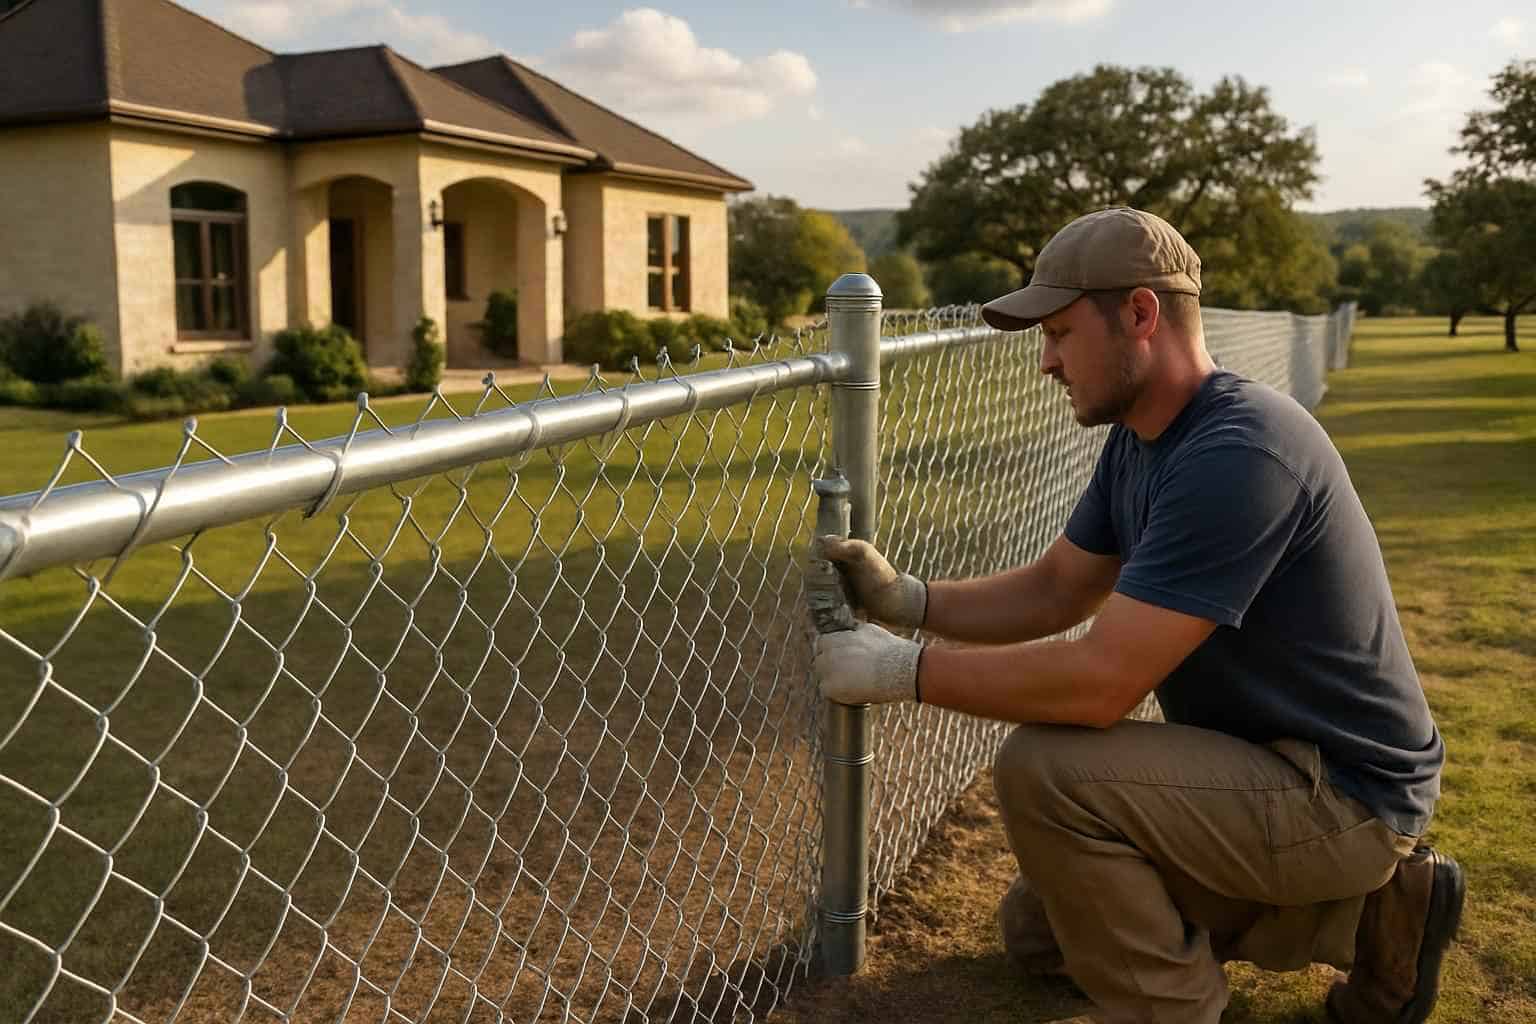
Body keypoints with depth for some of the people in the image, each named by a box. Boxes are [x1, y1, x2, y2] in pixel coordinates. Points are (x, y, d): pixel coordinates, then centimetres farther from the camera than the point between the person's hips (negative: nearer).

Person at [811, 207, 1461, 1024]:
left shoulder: (1238, 454, -29)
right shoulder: (1140, 437, 2)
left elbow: (1101, 681, -32)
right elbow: (1052, 592, 8)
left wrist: (901, 670, -23)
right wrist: (905, 599, -7)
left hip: (1340, 793, -10)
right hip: (1265, 763, 10)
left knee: (1044, 768, -28)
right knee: (1036, 930, 17)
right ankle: (1360, 910, 17)